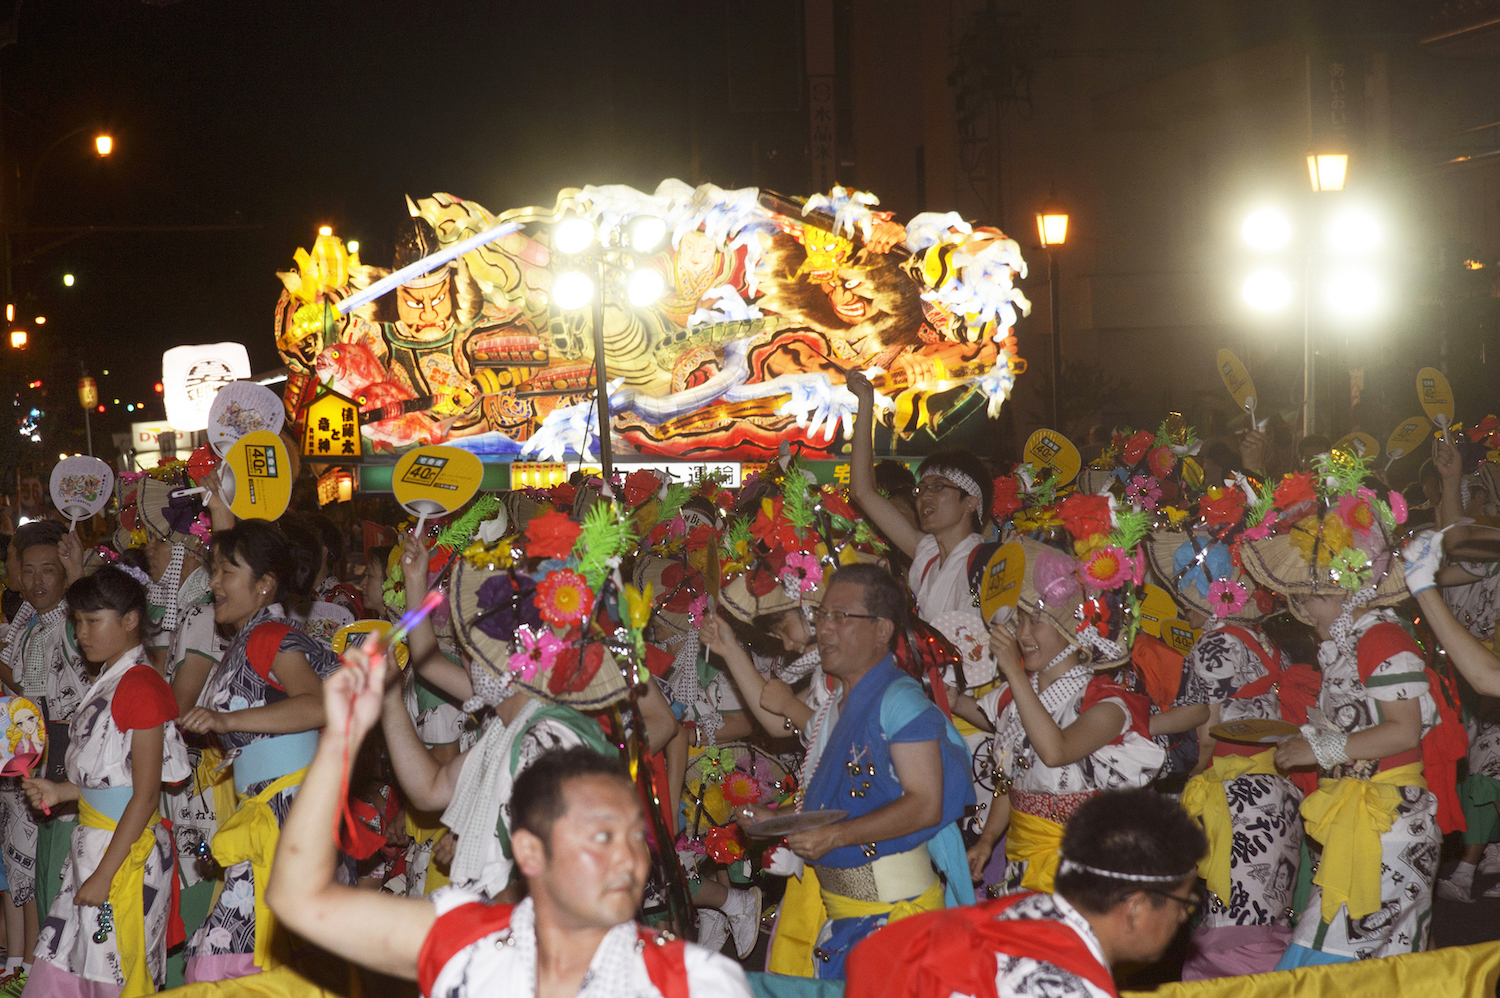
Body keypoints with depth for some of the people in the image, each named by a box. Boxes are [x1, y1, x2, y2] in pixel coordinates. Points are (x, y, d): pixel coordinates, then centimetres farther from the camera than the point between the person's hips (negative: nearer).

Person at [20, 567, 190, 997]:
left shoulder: (141, 687, -15)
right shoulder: (107, 684, 13)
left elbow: (145, 795, -18)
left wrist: (104, 874, -18)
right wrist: (59, 792, 5)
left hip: (126, 849, -9)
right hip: (91, 845, 9)